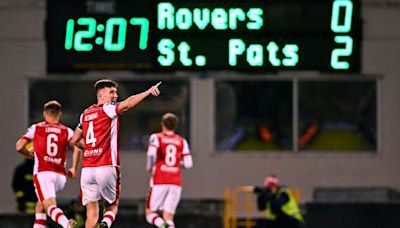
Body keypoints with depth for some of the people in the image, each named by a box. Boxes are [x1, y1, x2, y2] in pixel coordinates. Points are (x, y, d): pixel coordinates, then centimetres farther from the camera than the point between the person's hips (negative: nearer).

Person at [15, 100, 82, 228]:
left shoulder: (36, 128, 11)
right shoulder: (67, 131, 12)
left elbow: (19, 147, 6)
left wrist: (29, 153, 28)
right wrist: (74, 168, 2)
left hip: (43, 173, -3)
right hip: (60, 175, 3)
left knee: (50, 207, -17)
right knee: (41, 203, 27)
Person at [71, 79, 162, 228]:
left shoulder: (85, 114, 17)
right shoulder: (107, 110, -2)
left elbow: (75, 140, 26)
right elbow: (127, 104, -22)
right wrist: (148, 92, -29)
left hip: (87, 169, 5)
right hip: (106, 167, -5)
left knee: (92, 212, 6)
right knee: (112, 206, 9)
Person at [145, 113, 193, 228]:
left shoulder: (156, 137, 2)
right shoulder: (181, 141, 11)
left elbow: (151, 153, -17)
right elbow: (188, 164, 4)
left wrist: (149, 167, 1)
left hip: (159, 181, -3)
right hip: (176, 183, 3)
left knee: (150, 213, 5)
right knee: (168, 217, 5)